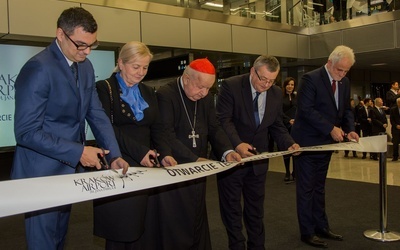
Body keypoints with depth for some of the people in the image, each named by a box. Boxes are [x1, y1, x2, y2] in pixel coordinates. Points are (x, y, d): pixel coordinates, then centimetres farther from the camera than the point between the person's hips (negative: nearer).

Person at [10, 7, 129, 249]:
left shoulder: (86, 66, 3)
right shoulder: (38, 69, -22)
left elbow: (96, 114, 3)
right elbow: (26, 132, -24)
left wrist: (115, 155, -9)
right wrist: (78, 151, -24)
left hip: (70, 169, 8)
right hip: (42, 172, -8)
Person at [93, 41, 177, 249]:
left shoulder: (148, 93, 16)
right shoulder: (105, 88, -2)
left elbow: (156, 129, 11)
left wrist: (165, 153, -8)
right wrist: (139, 151, -20)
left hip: (144, 168, 5)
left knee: (138, 228, 7)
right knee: (118, 231, 1)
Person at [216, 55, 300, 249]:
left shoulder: (276, 93, 1)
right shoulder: (231, 86, -15)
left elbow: (277, 126, 7)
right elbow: (224, 120, -19)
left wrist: (288, 144, -12)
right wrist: (237, 144, -34)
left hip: (258, 159, 4)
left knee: (256, 208, 15)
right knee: (232, 208, 9)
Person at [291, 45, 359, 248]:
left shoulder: (345, 82, 7)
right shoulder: (310, 79, -16)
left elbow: (346, 110, 13)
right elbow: (306, 110, -22)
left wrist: (350, 129, -6)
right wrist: (331, 129, -23)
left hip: (326, 142, 7)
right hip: (308, 142, -7)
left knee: (319, 188, 17)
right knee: (306, 189, 2)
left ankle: (321, 227, 27)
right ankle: (307, 232, 11)